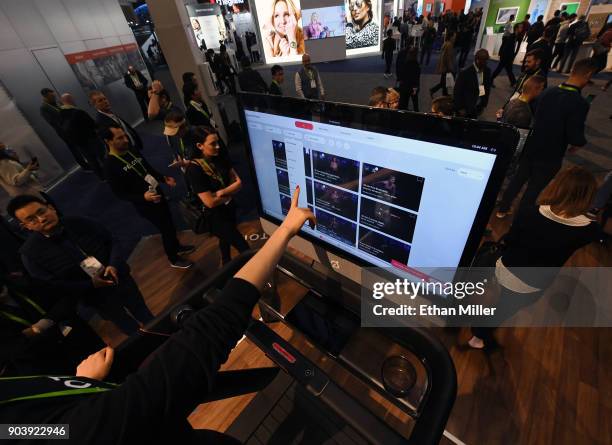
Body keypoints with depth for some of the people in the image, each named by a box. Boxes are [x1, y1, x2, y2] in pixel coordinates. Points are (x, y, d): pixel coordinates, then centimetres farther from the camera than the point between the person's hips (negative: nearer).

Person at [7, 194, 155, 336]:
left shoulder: (78, 222, -11)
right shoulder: (30, 252, -16)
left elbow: (111, 241, -3)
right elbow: (53, 286, -13)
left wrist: (113, 265, -19)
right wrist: (91, 284, -21)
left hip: (121, 280, 2)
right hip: (98, 297, -2)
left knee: (146, 316, 23)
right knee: (131, 329, 20)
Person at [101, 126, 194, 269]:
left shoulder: (132, 151, 1)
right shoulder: (110, 166, -19)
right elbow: (121, 194, -17)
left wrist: (164, 178, -2)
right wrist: (143, 197, -33)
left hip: (158, 195, 7)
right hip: (145, 205, -7)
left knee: (170, 224, 22)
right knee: (166, 230, 5)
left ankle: (177, 247, 47)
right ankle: (174, 259, 28)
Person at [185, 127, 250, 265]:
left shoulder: (220, 158, -6)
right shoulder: (194, 169, -25)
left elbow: (239, 182, -7)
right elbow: (210, 202, -26)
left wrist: (222, 192, -23)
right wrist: (230, 193, -12)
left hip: (229, 209, 7)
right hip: (215, 217, -7)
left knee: (227, 238, 30)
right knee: (245, 249, -4)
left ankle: (226, 263, 57)